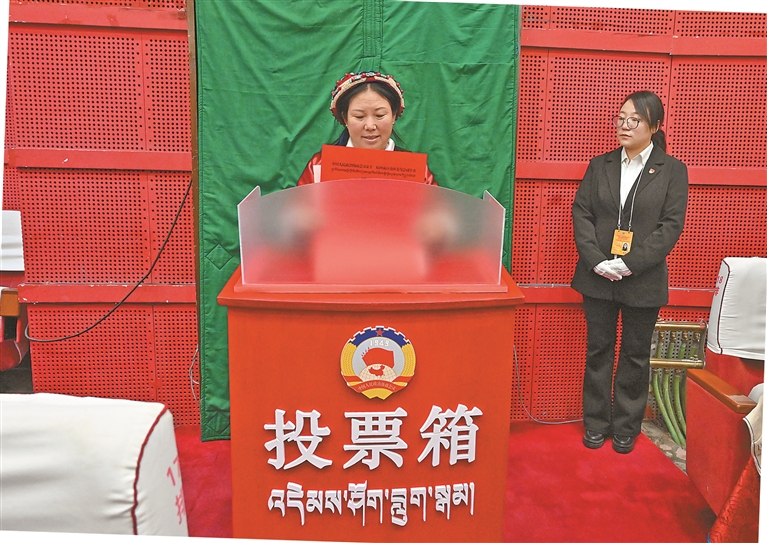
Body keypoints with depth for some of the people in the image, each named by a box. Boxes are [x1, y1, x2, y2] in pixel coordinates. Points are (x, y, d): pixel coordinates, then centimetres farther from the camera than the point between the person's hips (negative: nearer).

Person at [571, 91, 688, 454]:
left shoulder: (672, 171, 1)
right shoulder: (600, 166, 8)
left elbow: (672, 225, -6)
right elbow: (581, 213, 1)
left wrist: (631, 264, -16)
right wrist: (596, 261, -13)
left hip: (643, 281, -2)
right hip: (597, 277, 2)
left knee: (635, 354, 10)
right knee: (598, 351, 11)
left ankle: (627, 426, 26)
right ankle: (596, 422, 26)